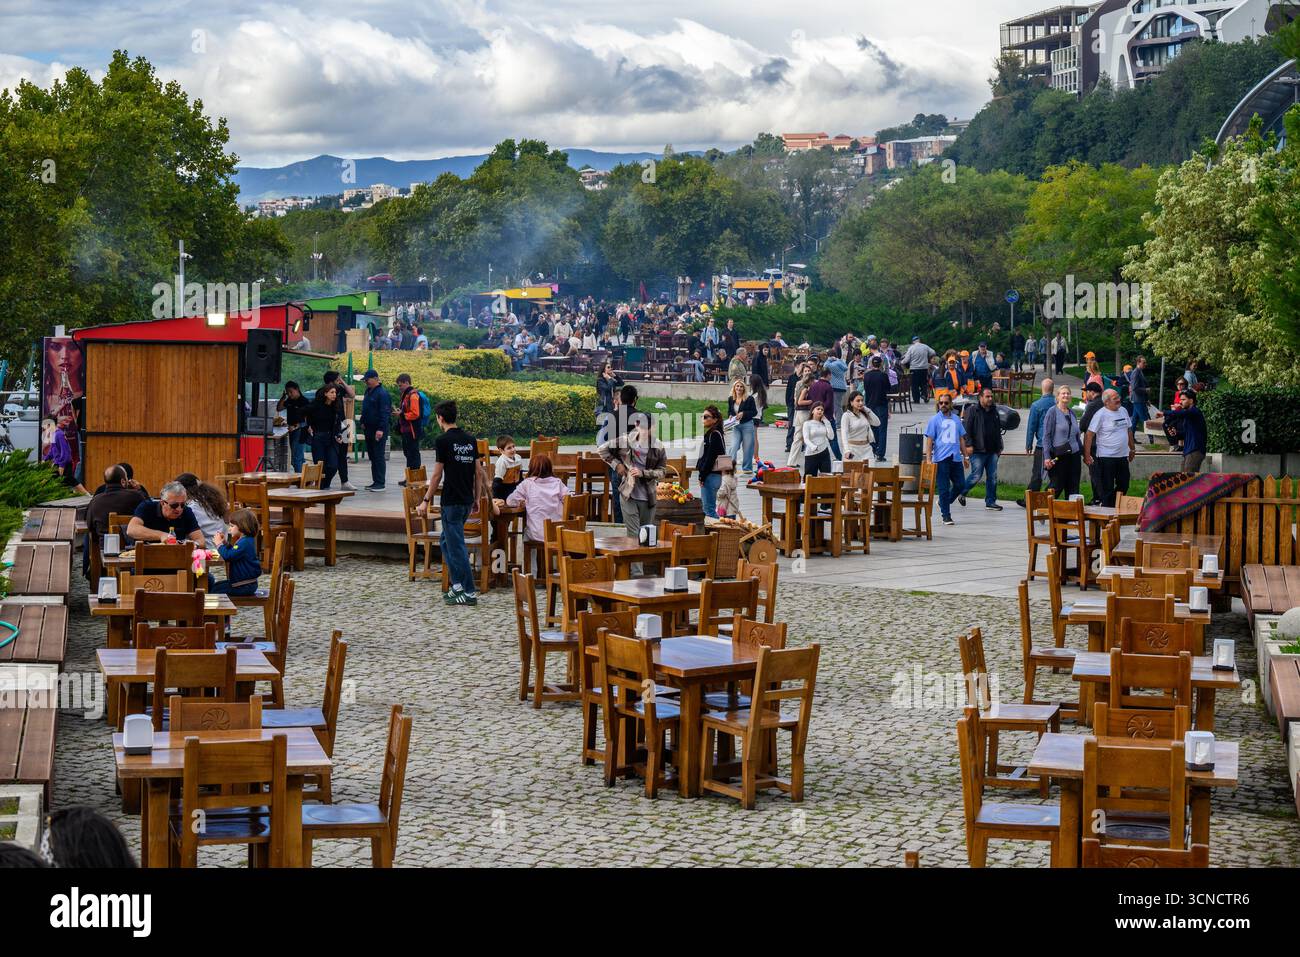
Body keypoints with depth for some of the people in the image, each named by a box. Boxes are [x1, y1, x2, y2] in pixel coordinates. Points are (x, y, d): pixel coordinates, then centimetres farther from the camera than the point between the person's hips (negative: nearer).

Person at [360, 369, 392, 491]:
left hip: (379, 431, -9)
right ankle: (375, 482, 17)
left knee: (378, 457, -7)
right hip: (369, 429, 9)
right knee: (372, 457, 12)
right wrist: (363, 422, 15)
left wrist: (381, 429, -23)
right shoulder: (368, 392, 14)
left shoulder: (382, 393, -14)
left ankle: (380, 483, -5)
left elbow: (385, 413, -18)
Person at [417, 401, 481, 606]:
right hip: (467, 500, 7)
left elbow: (437, 475, -11)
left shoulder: (443, 441, -12)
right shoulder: (471, 439, 8)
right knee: (447, 542, 19)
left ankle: (470, 592, -3)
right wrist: (477, 497, 20)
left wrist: (426, 501, -4)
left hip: (452, 501, -7)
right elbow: (477, 471, 11)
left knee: (456, 545, -2)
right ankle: (457, 586, 16)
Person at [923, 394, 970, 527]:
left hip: (956, 458, 5)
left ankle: (944, 502, 27)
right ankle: (946, 516, 5)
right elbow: (929, 440, -3)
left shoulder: (956, 420, 14)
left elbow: (961, 439, 21)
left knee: (960, 485, 3)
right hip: (941, 458, -5)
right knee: (944, 488, -2)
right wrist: (928, 459, -11)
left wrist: (966, 456, 17)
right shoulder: (934, 419, 0)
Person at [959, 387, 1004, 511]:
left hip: (992, 451, 6)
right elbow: (966, 428, -9)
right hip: (978, 451, -6)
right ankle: (961, 493, 16)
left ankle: (991, 502, 11)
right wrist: (969, 444, -16)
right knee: (976, 476, -6)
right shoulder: (972, 410, -5)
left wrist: (999, 447, 19)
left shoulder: (994, 410, 15)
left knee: (992, 477, 4)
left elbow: (998, 430, 23)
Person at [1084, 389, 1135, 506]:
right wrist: (1087, 455, -18)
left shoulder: (1123, 411, 8)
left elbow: (1129, 430, 20)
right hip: (1106, 457, -7)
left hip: (1122, 456, 7)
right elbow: (1089, 435, -14)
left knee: (1123, 486, 13)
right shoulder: (1101, 415, -13)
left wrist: (1132, 448, 21)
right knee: (1107, 489, 0)